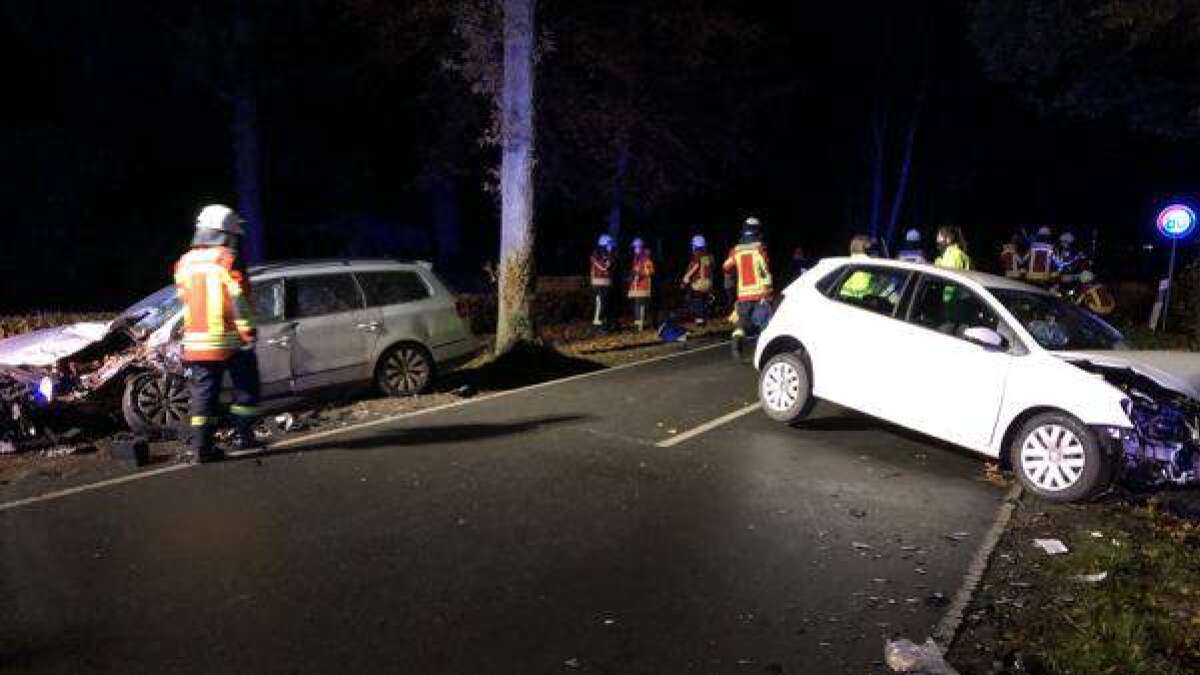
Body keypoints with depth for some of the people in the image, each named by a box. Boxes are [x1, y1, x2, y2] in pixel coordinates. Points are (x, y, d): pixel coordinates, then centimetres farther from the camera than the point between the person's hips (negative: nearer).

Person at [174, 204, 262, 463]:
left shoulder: (185, 262, 11)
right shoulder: (228, 261, -8)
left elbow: (185, 301, 15)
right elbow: (239, 299, -14)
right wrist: (248, 331, -12)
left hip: (195, 340, 5)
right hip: (230, 341, -5)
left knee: (203, 393, 8)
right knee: (245, 388, 10)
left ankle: (201, 445, 5)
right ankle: (243, 435, 11)